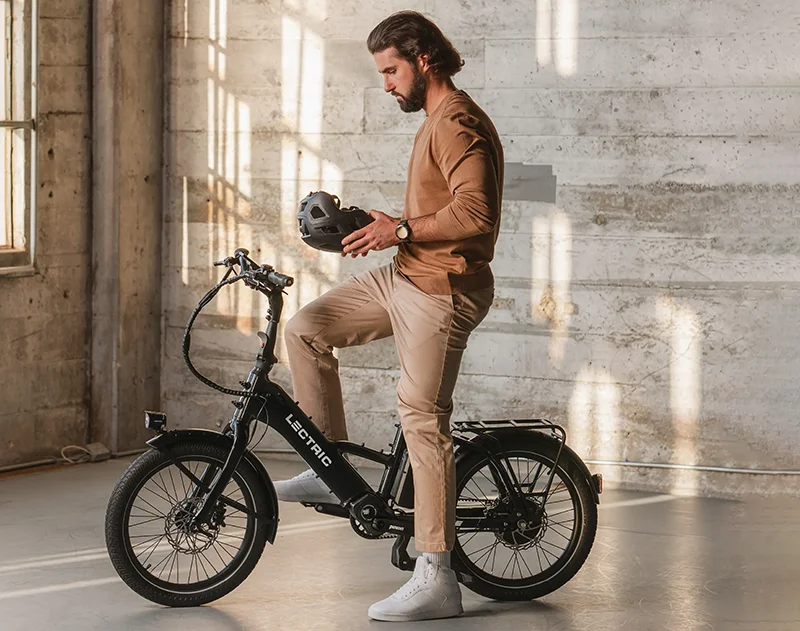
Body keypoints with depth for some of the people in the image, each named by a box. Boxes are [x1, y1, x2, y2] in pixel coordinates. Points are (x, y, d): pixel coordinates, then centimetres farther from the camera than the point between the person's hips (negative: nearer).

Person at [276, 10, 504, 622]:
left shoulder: (458, 124, -16)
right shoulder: (438, 119, 17)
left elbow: (475, 214, -27)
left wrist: (400, 229, -22)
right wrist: (377, 227, 11)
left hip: (441, 290, -11)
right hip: (403, 277, 11)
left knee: (423, 422, -9)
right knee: (305, 328, 7)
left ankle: (437, 580, -6)